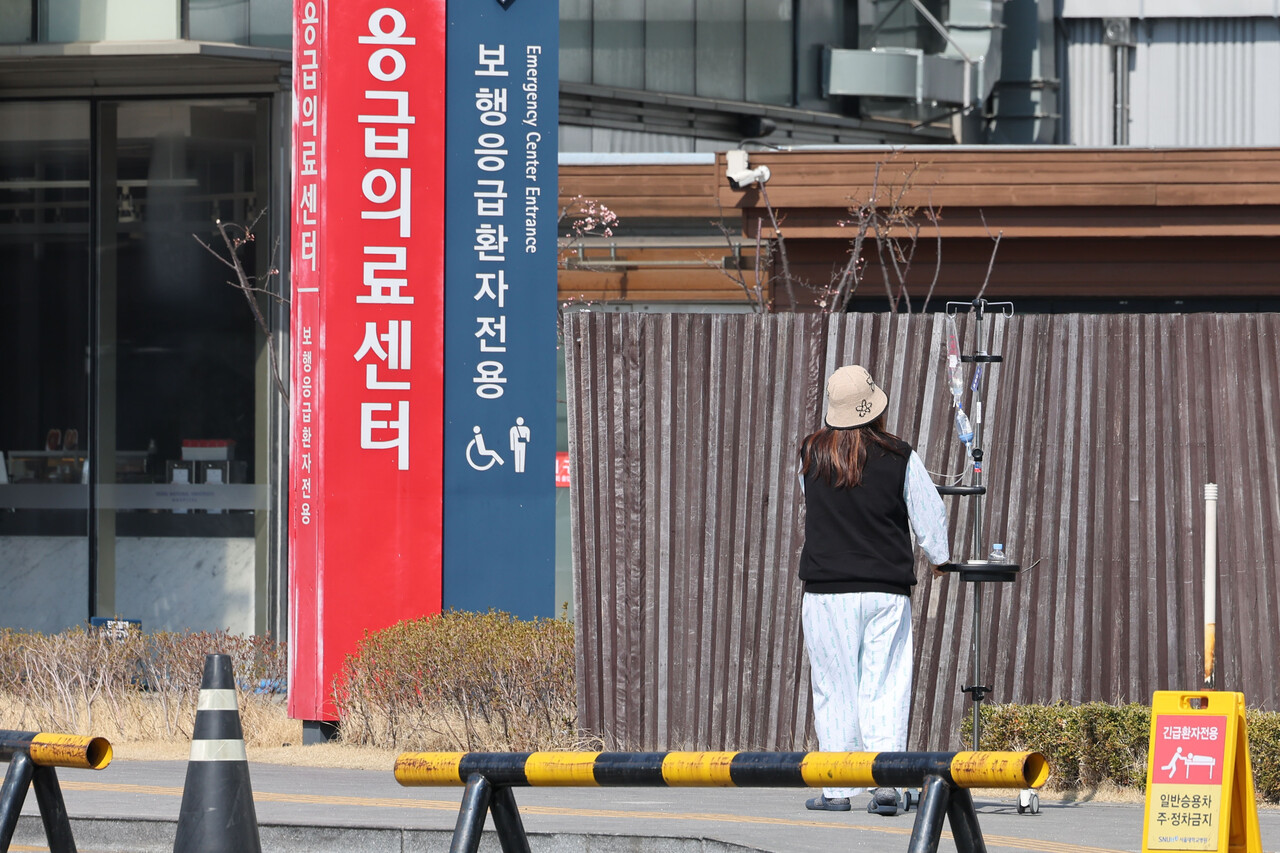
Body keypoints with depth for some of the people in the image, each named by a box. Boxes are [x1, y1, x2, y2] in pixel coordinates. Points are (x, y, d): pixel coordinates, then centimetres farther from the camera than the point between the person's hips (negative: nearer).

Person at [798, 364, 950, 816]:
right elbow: (929, 512, 5)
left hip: (827, 590, 0)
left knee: (836, 690, 5)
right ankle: (886, 782, -6)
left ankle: (838, 788, 5)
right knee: (885, 688, 3)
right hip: (887, 590, 0)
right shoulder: (899, 457, -4)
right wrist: (940, 556, 25)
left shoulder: (810, 454, 0)